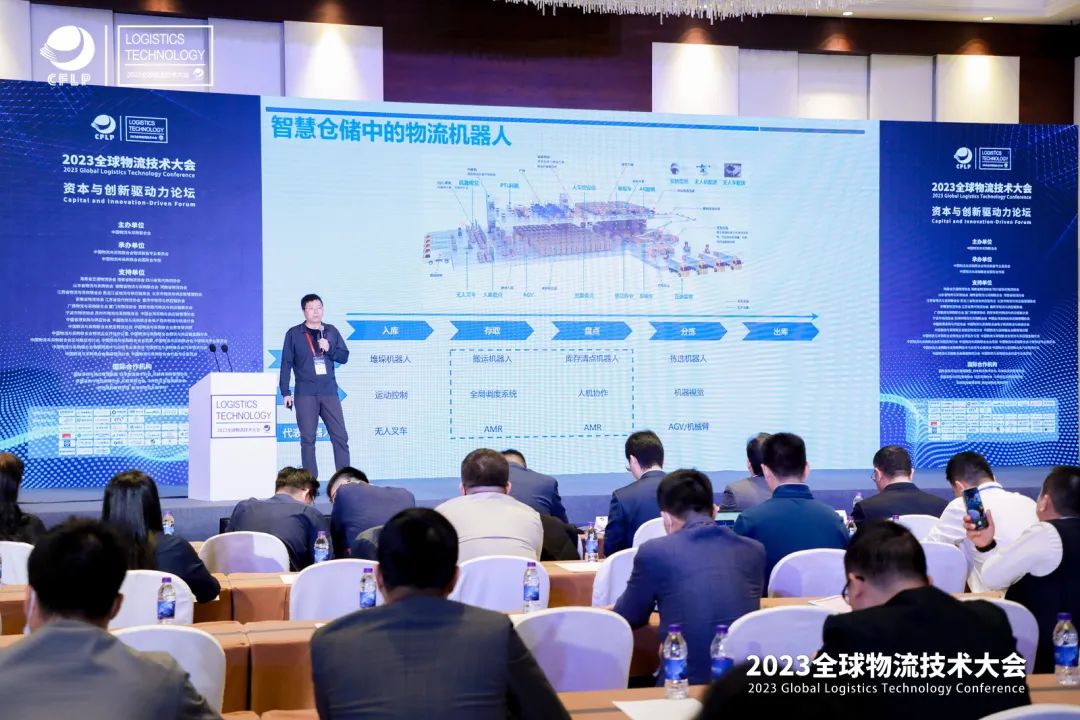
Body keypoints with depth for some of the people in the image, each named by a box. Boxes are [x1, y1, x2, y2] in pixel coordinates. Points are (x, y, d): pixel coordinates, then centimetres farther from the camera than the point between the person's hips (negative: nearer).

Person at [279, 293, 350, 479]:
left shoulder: (331, 331, 9)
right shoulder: (294, 333, 2)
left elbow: (344, 357, 9)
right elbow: (286, 364, 1)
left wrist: (329, 348, -10)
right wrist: (285, 392, -4)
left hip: (329, 392, 2)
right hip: (305, 394, -2)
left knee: (340, 436, -2)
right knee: (308, 438, 1)